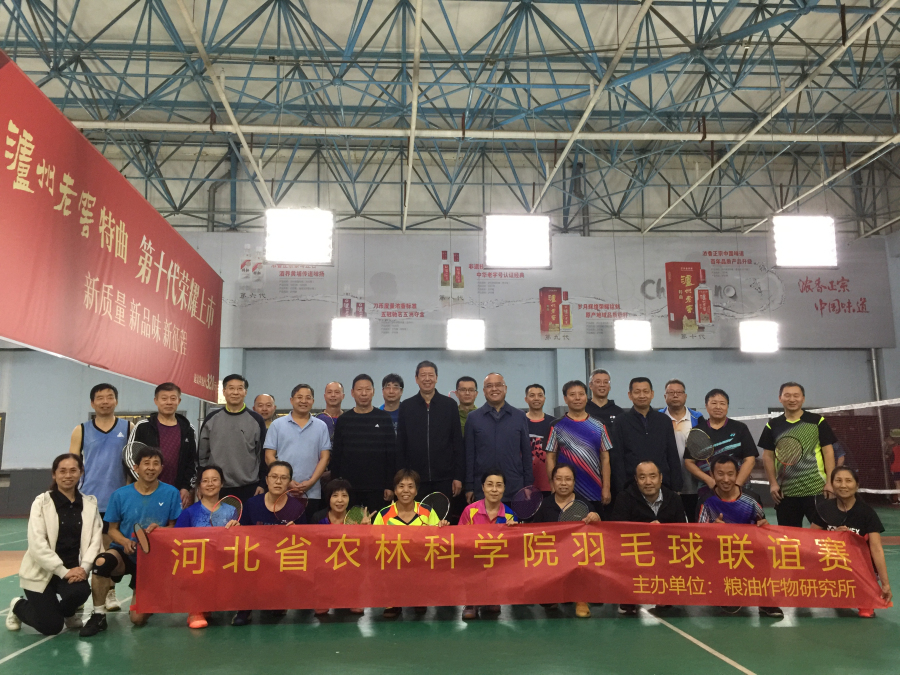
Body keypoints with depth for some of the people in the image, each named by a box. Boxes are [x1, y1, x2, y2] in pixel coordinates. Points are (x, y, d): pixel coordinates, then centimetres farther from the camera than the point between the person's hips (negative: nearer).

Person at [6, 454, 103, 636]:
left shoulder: (90, 503, 2)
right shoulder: (42, 502, -8)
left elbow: (95, 539, -4)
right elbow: (37, 544, -16)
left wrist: (83, 568, -20)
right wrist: (63, 571, -21)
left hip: (72, 570, 2)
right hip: (42, 571, -2)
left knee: (81, 591, -30)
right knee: (50, 626, -8)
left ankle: (67, 612, 9)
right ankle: (18, 606, 26)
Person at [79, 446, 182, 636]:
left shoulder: (171, 493, -8)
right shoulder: (120, 495, -6)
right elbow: (112, 529, 1)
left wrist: (159, 529, -23)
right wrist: (124, 541, -20)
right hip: (124, 553, 1)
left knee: (138, 618, -5)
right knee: (101, 562, -37)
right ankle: (98, 615, -14)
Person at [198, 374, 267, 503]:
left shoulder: (256, 420, 0)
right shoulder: (211, 418, 4)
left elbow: (263, 455, 1)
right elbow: (202, 453, 8)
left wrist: (262, 484, -2)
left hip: (248, 488, -1)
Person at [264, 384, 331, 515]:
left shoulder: (321, 427, 10)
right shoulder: (277, 425, 6)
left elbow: (324, 457, 6)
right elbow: (269, 457, 2)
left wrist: (310, 482, -8)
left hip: (312, 493, 1)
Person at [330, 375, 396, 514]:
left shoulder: (384, 419, 2)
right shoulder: (343, 420, 6)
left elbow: (392, 454, 1)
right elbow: (336, 455, 7)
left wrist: (390, 485, -4)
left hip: (377, 487, -1)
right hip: (348, 487, 1)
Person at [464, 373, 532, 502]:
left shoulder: (520, 416, 6)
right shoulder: (473, 417, 4)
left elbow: (526, 453, 8)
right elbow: (469, 454, 4)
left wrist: (528, 486, 5)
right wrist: (469, 487, 1)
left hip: (514, 488, 1)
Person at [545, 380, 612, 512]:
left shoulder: (598, 426, 7)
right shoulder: (557, 426, 2)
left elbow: (605, 458, 7)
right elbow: (550, 458, 2)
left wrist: (606, 488, 0)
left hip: (595, 492, 2)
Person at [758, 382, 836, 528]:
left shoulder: (817, 421, 2)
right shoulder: (773, 425, 7)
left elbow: (828, 451, 1)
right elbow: (768, 456, 9)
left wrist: (830, 482, -7)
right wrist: (773, 483, 0)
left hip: (816, 489, -2)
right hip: (785, 491, 2)